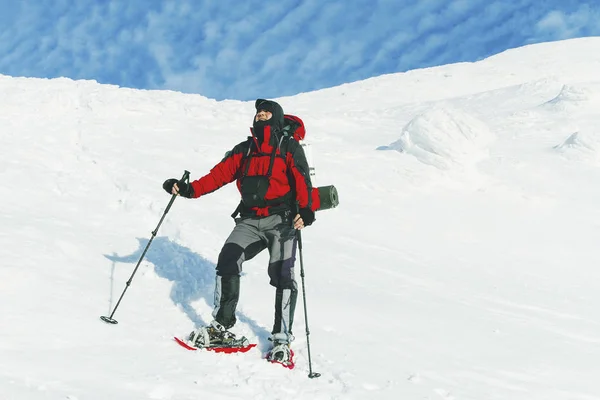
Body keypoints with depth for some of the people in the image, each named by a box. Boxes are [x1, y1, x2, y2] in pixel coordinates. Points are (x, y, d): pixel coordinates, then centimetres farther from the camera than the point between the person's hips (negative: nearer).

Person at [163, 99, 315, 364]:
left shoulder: (289, 148, 6)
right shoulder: (244, 150, 19)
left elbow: (302, 180, -8)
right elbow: (220, 174, 10)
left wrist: (305, 211, -25)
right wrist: (188, 189, -4)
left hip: (282, 220, -4)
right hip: (250, 220, 4)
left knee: (281, 274, -15)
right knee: (228, 260, -16)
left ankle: (282, 339, -9)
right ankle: (221, 327, -10)